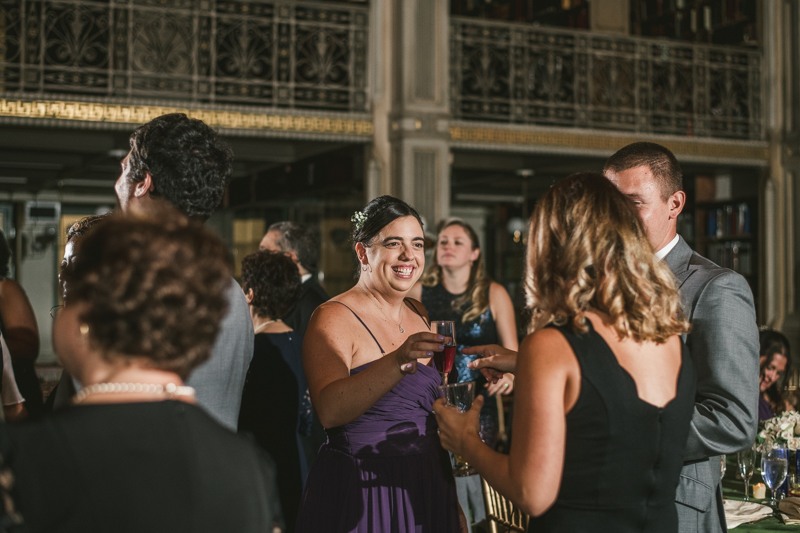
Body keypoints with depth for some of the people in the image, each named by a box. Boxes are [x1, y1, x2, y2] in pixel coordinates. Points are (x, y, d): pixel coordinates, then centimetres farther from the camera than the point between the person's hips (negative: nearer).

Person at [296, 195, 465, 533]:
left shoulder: (418, 315, 10)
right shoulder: (334, 318, -12)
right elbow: (329, 411, -28)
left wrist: (454, 506, 18)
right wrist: (399, 361, -40)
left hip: (427, 492, 7)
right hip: (361, 498, -6)